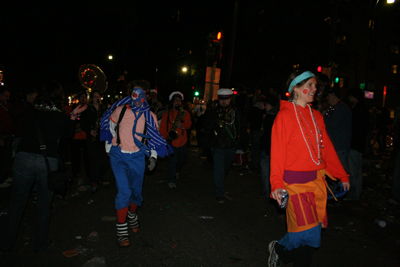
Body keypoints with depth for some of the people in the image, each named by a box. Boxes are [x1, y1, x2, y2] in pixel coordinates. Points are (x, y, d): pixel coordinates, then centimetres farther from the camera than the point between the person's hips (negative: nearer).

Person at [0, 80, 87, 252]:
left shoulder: (29, 114, 2)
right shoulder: (61, 118, -3)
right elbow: (68, 133, 16)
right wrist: (73, 116, 21)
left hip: (23, 159, 2)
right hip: (48, 162, -1)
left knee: (17, 202, 16)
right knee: (44, 204, 14)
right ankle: (40, 243, 26)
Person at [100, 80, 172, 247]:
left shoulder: (150, 116, 1)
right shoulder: (120, 110, -3)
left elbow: (154, 138, 10)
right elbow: (109, 128, 13)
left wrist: (153, 157, 2)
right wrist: (109, 148, 15)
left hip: (137, 157, 2)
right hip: (118, 155, -2)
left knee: (136, 191, 12)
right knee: (124, 191, -12)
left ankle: (132, 215, 42)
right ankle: (121, 228, 2)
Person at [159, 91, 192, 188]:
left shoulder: (185, 113, 10)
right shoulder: (166, 114, 7)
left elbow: (189, 124, -5)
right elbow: (162, 127, 2)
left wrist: (182, 125, -25)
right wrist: (166, 137, -12)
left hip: (182, 141, 2)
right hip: (171, 142, -2)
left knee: (182, 160, 14)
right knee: (172, 161, -5)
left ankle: (176, 171, 44)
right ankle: (172, 180, 6)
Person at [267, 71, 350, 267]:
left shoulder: (316, 116, 12)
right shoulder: (285, 115, -7)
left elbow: (327, 148, 17)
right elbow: (277, 152, -11)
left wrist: (342, 175, 17)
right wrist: (277, 184, -19)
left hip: (317, 180, 7)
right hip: (295, 182, -6)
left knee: (311, 232, 10)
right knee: (309, 233, -10)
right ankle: (279, 248, 18)